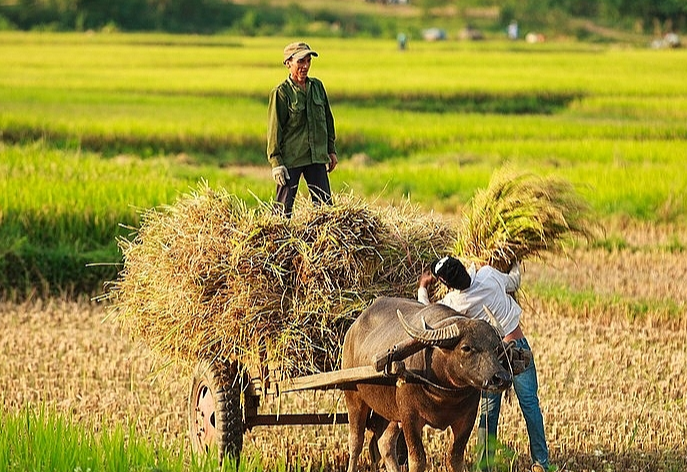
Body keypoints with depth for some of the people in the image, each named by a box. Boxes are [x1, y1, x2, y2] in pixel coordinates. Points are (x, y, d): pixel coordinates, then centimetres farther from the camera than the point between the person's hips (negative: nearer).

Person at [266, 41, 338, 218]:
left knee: (325, 204, 2)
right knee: (284, 207, -2)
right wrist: (276, 162, -10)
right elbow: (274, 129, -7)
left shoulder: (317, 86, 8)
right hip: (290, 158, -5)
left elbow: (328, 119, 17)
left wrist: (331, 150, 16)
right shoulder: (281, 93, -7)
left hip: (317, 157, 5)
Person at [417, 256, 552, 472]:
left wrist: (423, 288, 19)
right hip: (518, 345, 2)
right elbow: (513, 283, 12)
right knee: (529, 403, 5)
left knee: (489, 411, 8)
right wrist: (516, 266, 34)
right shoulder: (489, 274, -9)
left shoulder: (455, 302, -14)